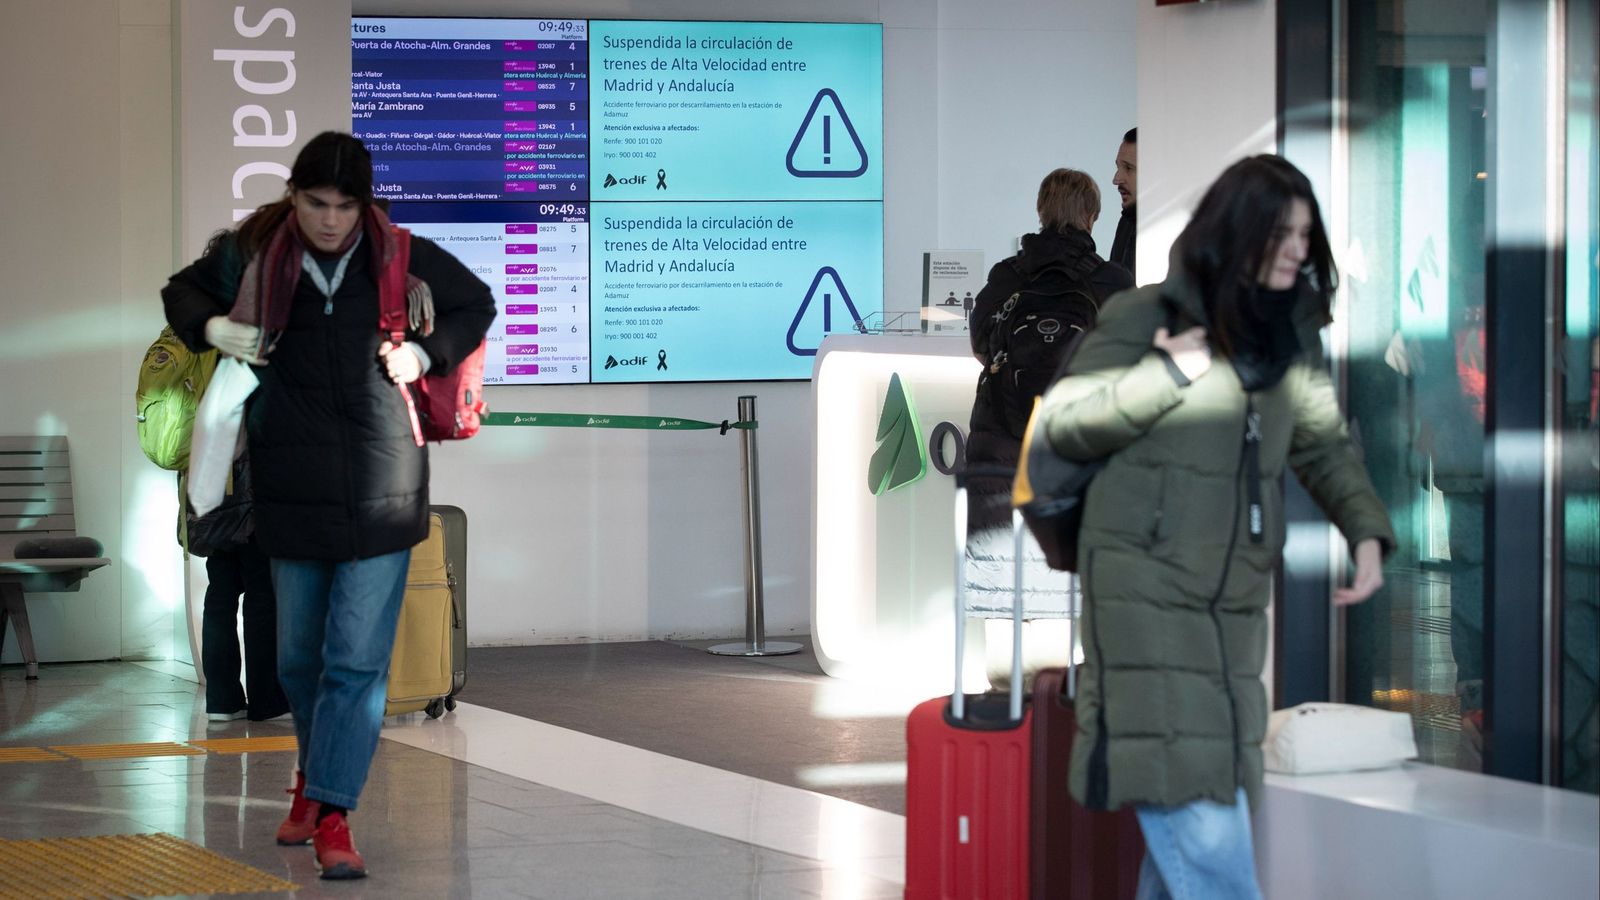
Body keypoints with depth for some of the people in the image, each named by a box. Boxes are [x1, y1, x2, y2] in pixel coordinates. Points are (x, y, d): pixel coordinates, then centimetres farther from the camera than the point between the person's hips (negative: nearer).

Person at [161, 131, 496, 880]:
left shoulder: (401, 258, -3)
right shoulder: (252, 256, -1)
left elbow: (476, 304, 15)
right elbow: (183, 291, 18)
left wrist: (425, 353, -1)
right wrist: (211, 327, -3)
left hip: (381, 491, -1)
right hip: (294, 492, 2)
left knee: (358, 661, -7)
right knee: (298, 657, 12)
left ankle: (332, 816, -5)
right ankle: (316, 772, 37)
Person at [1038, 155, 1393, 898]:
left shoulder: (1292, 335, 10)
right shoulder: (1147, 315, -7)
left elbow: (1324, 446, 17)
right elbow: (1062, 425, -4)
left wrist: (1366, 532, 0)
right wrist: (1164, 375, -16)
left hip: (1234, 601, 6)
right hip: (1145, 590, -6)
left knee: (1208, 798, 10)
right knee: (1201, 832, -13)